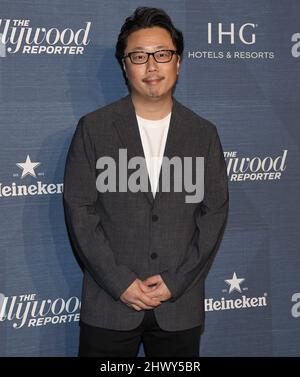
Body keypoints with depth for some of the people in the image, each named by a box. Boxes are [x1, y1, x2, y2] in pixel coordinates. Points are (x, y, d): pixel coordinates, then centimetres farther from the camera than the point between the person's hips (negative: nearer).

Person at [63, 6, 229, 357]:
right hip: (108, 305, -1)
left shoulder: (204, 134, 4)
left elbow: (214, 213, 2)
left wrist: (175, 282, -7)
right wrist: (121, 283, -11)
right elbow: (79, 209, -5)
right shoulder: (93, 128, -1)